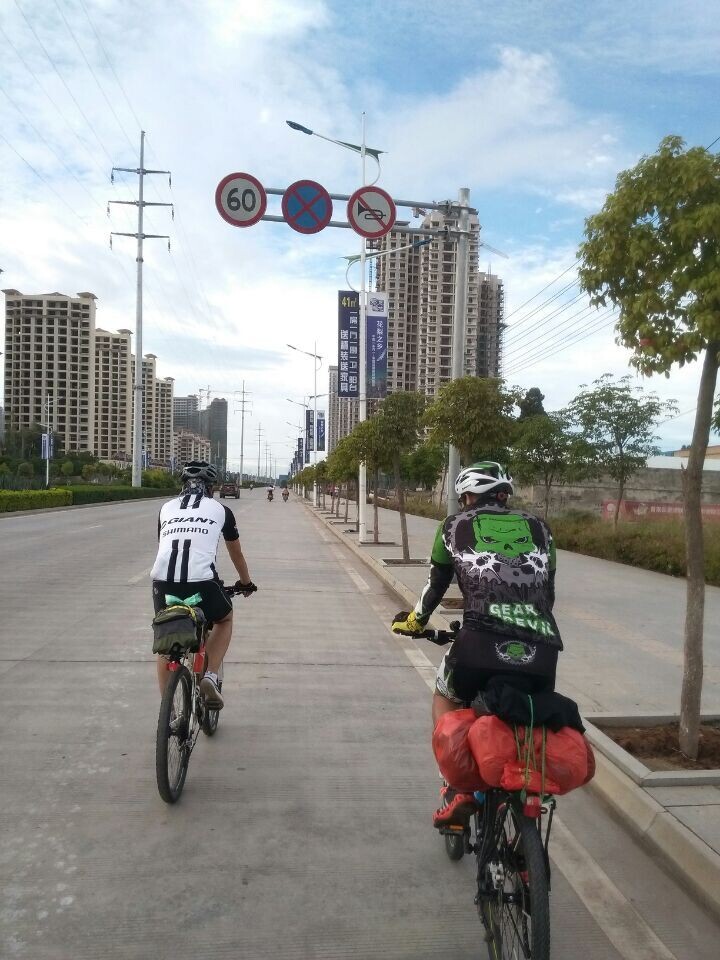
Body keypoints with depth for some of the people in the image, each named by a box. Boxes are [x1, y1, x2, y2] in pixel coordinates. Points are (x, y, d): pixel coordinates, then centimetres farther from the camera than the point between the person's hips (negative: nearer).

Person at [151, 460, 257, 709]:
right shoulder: (220, 510, 17)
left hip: (162, 581, 2)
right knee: (224, 619, 29)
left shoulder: (167, 508, 23)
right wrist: (246, 583, 47)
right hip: (201, 582, -2)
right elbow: (236, 553, 30)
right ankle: (210, 677, 13)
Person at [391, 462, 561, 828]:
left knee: (445, 700, 27)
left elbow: (435, 585, 24)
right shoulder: (538, 528, 22)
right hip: (542, 651, 3)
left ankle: (458, 786, 15)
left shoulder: (456, 526, 16)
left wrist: (414, 621, 43)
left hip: (481, 644, -2)